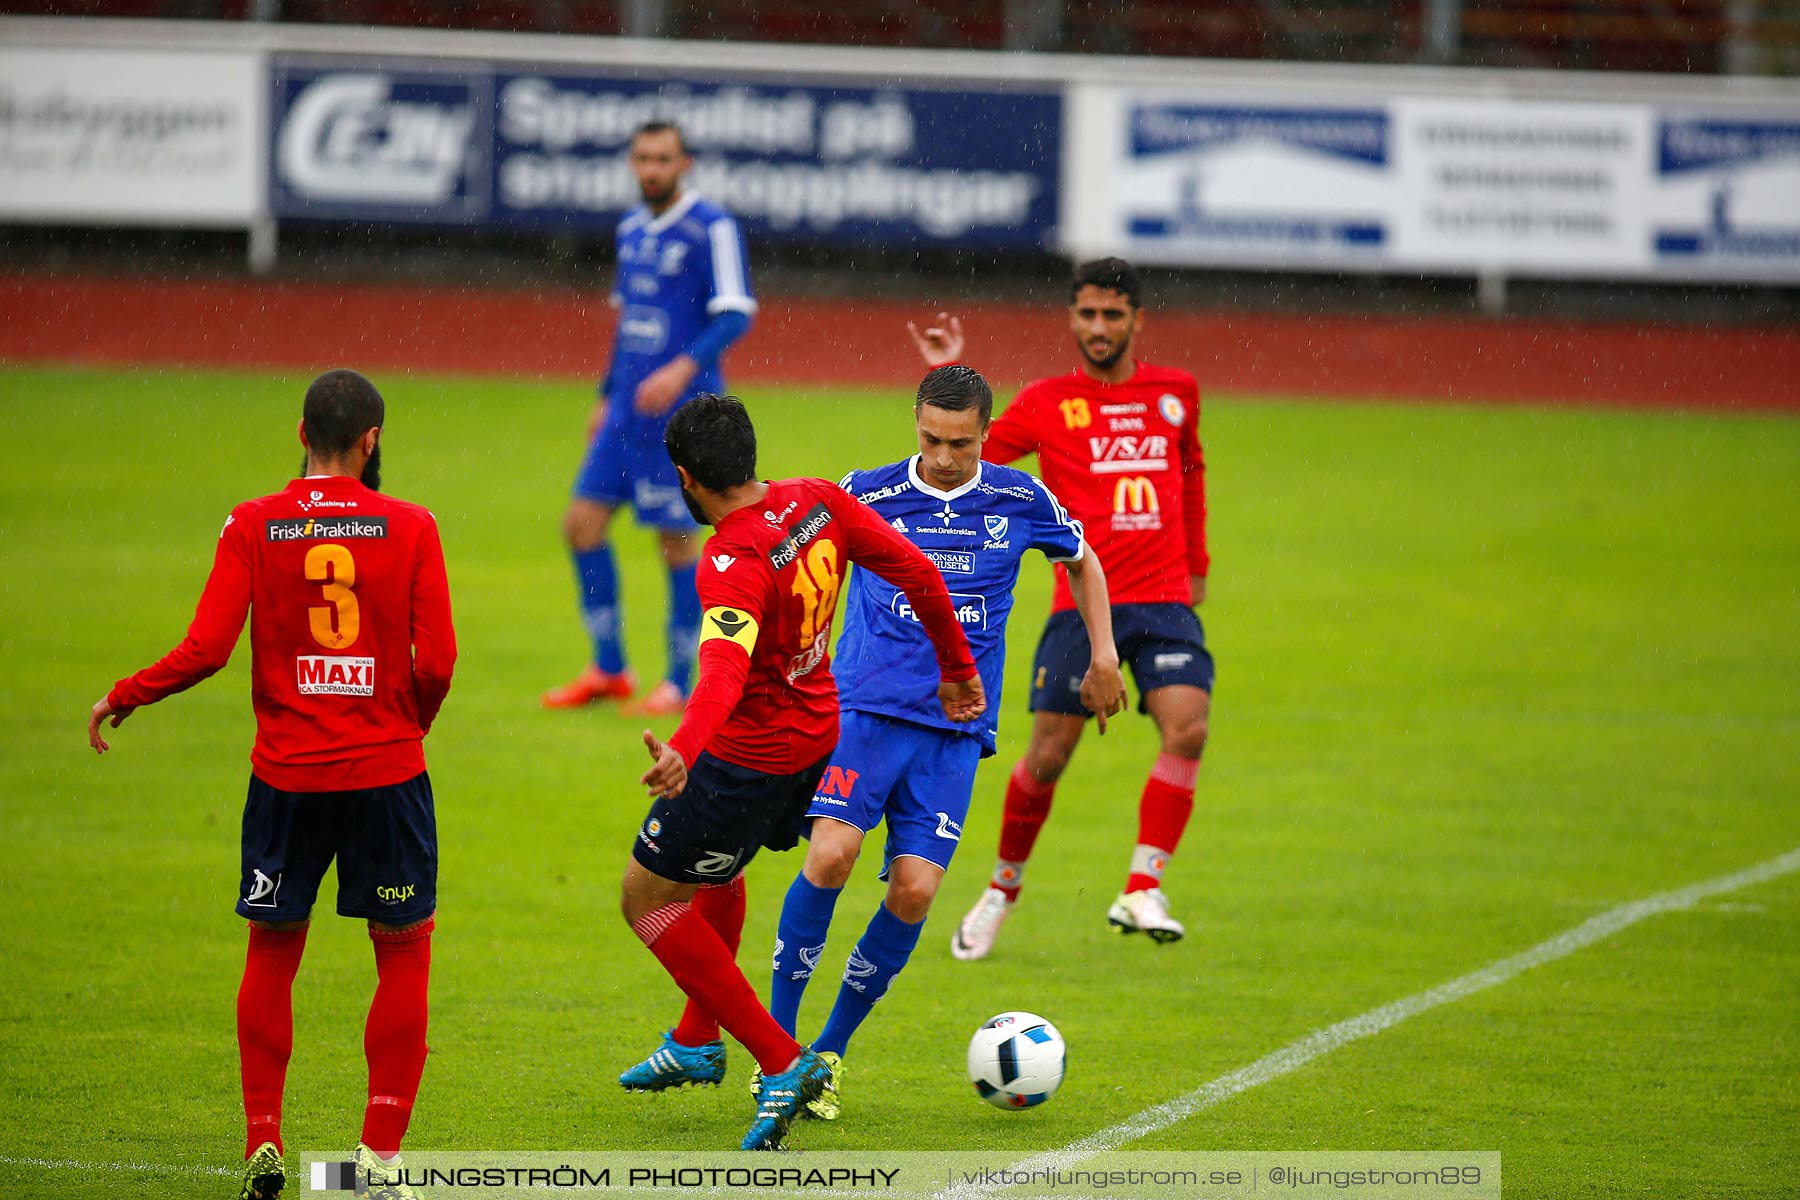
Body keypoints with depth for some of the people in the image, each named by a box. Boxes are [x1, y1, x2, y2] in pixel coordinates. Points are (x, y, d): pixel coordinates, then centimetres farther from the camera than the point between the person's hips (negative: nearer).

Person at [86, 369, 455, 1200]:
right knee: (403, 954, 9)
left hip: (287, 773, 1)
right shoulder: (409, 527, -5)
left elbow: (205, 650, -9)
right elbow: (437, 662, -8)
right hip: (388, 771, -1)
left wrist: (123, 697, 7)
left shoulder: (253, 527, -3)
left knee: (272, 954, 15)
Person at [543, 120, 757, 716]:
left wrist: (685, 367, -27)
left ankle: (679, 683, 8)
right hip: (628, 407, 7)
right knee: (582, 522, 2)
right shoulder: (631, 229, 13)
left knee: (677, 541, -2)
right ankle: (609, 670, 12)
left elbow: (735, 314, -15)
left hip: (681, 410, -7)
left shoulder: (712, 227, -9)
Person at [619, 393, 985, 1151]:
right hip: (817, 731, 9)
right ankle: (697, 1043, 47)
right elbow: (917, 571, 1)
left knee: (648, 901, 4)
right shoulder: (817, 502, -6)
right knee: (717, 872, 31)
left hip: (750, 756, -9)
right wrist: (956, 666, 16)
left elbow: (724, 673, -45)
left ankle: (783, 1064, 0)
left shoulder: (735, 564, -29)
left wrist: (683, 752, -60)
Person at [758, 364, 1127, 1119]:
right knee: (832, 854, -23)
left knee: (913, 892, -9)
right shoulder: (867, 496, 0)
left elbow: (1082, 561, 24)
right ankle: (777, 1036, -9)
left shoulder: (1021, 502, 5)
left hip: (954, 729, 2)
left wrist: (1103, 657, 18)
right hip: (866, 709, -2)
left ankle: (831, 1050, 9)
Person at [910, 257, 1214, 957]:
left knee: (1188, 728, -20)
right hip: (1082, 604, -2)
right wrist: (946, 376, -8)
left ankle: (1141, 891, -17)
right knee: (1048, 756, -2)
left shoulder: (1175, 393, 12)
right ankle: (1003, 888, 21)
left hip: (1164, 599, 2)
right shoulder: (1048, 402, 4)